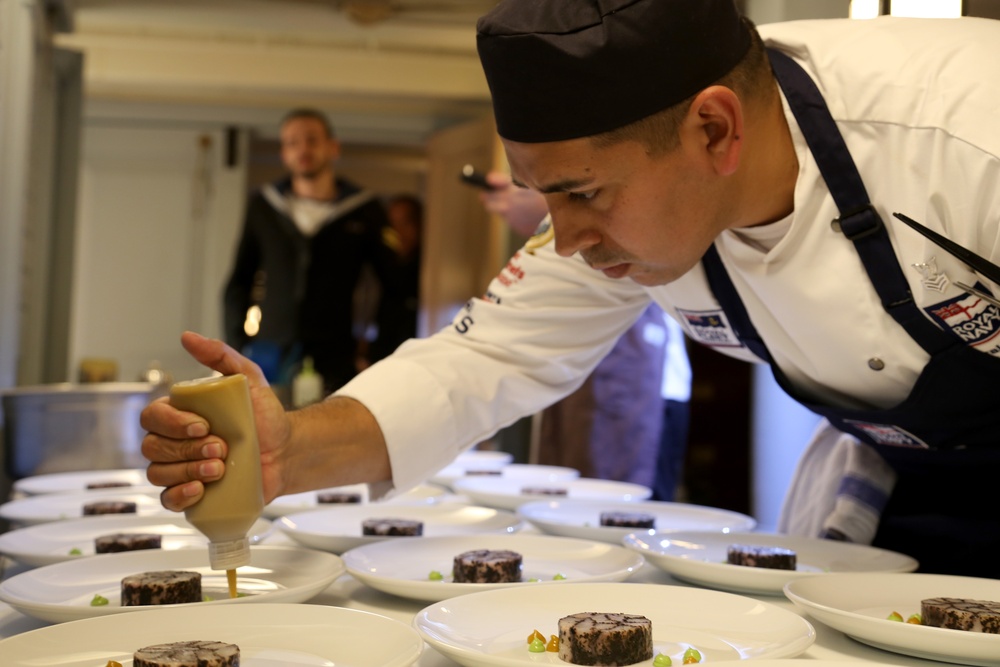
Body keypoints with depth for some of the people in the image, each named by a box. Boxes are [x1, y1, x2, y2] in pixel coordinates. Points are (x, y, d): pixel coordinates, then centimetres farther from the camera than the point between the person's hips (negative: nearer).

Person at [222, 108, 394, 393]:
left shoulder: (365, 211, 5)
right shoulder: (263, 206, 12)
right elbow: (239, 281, 17)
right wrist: (237, 346, 7)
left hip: (334, 362, -2)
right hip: (270, 358, 2)